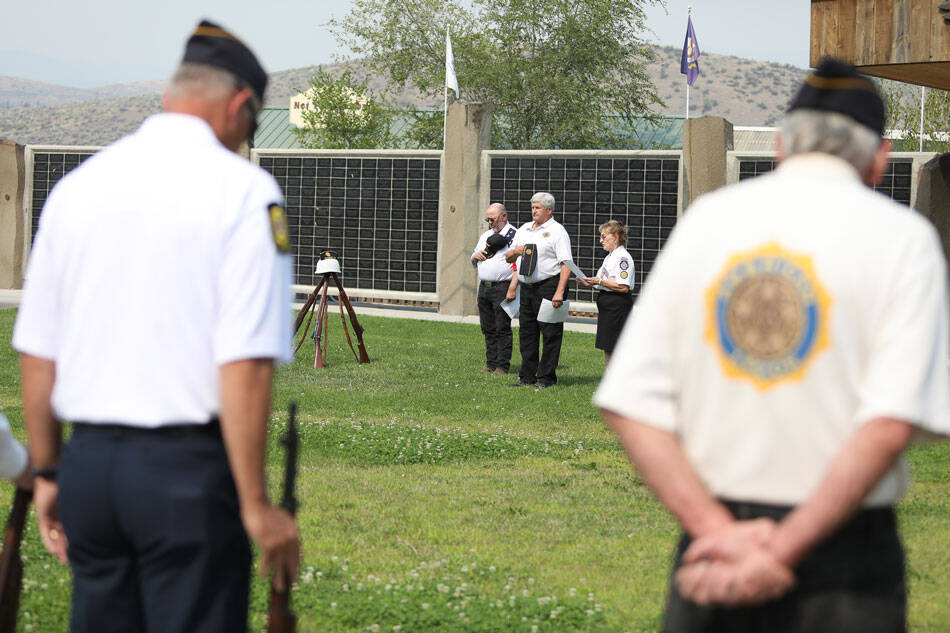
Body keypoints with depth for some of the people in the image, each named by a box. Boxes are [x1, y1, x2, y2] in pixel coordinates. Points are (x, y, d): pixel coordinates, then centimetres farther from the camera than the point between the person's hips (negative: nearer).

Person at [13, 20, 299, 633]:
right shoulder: (242, 189, -7)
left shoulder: (76, 186, 9)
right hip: (188, 468, -5)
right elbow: (245, 368, -14)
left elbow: (36, 353, 11)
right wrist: (257, 505, -10)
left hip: (88, 464, 5)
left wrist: (47, 473, 21)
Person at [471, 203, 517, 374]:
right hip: (484, 287, 7)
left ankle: (502, 366, -4)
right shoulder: (485, 236, 19)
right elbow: (473, 262, 26)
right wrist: (476, 256, 5)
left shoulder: (513, 235, -4)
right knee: (488, 329, 9)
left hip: (502, 287, -7)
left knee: (502, 329, -6)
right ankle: (491, 364, 14)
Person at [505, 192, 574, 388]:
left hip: (548, 286, -7)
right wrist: (515, 252, -1)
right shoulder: (524, 229, 17)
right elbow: (508, 258, 24)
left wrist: (559, 292, -21)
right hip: (526, 287, 7)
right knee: (526, 333, 9)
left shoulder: (557, 231, -4)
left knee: (550, 333, -4)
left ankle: (546, 377, 0)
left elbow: (566, 264, -12)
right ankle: (527, 376, 15)